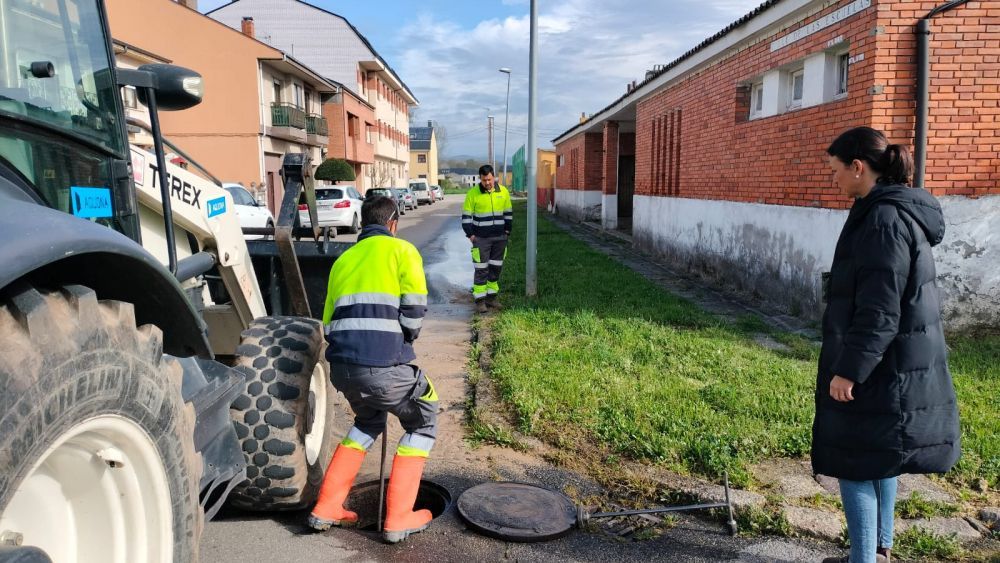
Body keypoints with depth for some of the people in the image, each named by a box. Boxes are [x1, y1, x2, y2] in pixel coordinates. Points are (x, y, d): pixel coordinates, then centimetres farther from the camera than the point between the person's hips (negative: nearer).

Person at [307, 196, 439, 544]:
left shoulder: (343, 259, 25)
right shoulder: (401, 250, 8)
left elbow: (329, 320, 22)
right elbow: (414, 307, -6)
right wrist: (406, 339, 11)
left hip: (340, 365, 6)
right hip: (383, 365, -6)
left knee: (368, 420, 32)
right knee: (423, 422, 18)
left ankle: (327, 508, 29)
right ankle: (398, 519, 16)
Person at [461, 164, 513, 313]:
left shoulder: (503, 192, 3)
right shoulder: (473, 193, -6)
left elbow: (508, 213, 14)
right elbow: (466, 216, -2)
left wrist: (507, 231, 8)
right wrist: (470, 235, -7)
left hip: (499, 238, 4)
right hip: (481, 239, -4)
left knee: (496, 268, 10)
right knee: (481, 269, -2)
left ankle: (492, 296, 22)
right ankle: (480, 300, 4)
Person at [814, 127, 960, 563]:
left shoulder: (884, 219, -21)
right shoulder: (899, 211, 10)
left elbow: (878, 311, -24)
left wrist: (848, 370, -20)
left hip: (879, 369, -10)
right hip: (892, 365, 10)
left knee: (855, 463, 0)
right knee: (879, 458, 19)